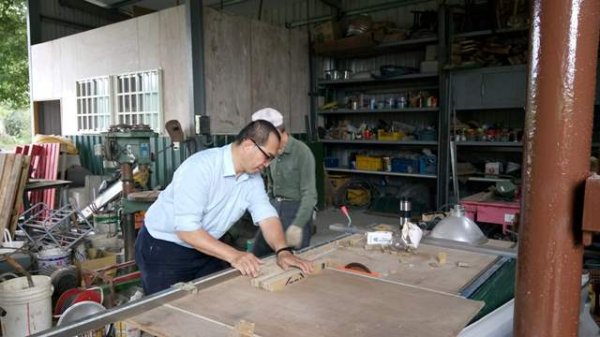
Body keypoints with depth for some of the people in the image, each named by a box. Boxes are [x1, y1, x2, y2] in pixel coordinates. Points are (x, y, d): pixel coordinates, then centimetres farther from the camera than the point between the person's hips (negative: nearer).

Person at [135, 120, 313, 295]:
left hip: (204, 248, 7)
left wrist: (283, 251, -30)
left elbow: (266, 216, -12)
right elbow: (186, 229, -34)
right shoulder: (200, 167, -30)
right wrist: (233, 255, -40)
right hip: (162, 248, -6)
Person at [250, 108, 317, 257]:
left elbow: (309, 193, -21)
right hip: (274, 208, 7)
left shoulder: (302, 152, -17)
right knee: (257, 256, 10)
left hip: (296, 210, -7)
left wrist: (297, 225, -28)